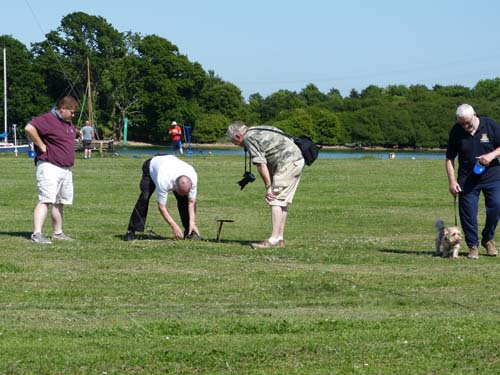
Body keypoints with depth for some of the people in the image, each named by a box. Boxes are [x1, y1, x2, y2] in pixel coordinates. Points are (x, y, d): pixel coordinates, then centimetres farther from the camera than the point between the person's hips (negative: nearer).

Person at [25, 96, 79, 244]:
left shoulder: (68, 123, 16)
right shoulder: (47, 119, -14)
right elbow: (29, 128, -28)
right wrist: (41, 145, -21)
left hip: (66, 169, 9)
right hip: (49, 166, -9)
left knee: (60, 202, 14)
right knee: (46, 200, -17)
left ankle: (58, 233, 24)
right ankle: (37, 234, -22)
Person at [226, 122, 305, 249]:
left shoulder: (249, 138, -7)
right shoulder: (259, 131, 23)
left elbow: (261, 164, -13)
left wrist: (268, 187, -7)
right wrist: (271, 185, 13)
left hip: (288, 162, -10)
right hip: (297, 160, 10)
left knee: (276, 200, -10)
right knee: (282, 201, 13)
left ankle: (273, 240, -14)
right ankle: (280, 239, 14)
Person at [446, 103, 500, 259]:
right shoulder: (456, 131, -6)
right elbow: (450, 158, 0)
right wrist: (452, 181, -8)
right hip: (468, 180, 0)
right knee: (468, 214, -2)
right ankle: (473, 246, 12)